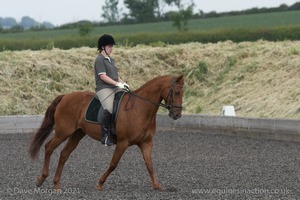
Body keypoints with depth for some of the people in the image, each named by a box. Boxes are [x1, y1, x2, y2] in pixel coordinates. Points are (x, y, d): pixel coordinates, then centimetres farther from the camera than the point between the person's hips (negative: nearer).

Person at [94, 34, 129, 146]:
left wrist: (123, 83, 5)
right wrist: (117, 84, -19)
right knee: (109, 109, -32)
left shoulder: (111, 60, 22)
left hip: (114, 89, 9)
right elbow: (103, 76, -14)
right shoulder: (100, 60, -5)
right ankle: (105, 136, -28)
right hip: (104, 89, -9)